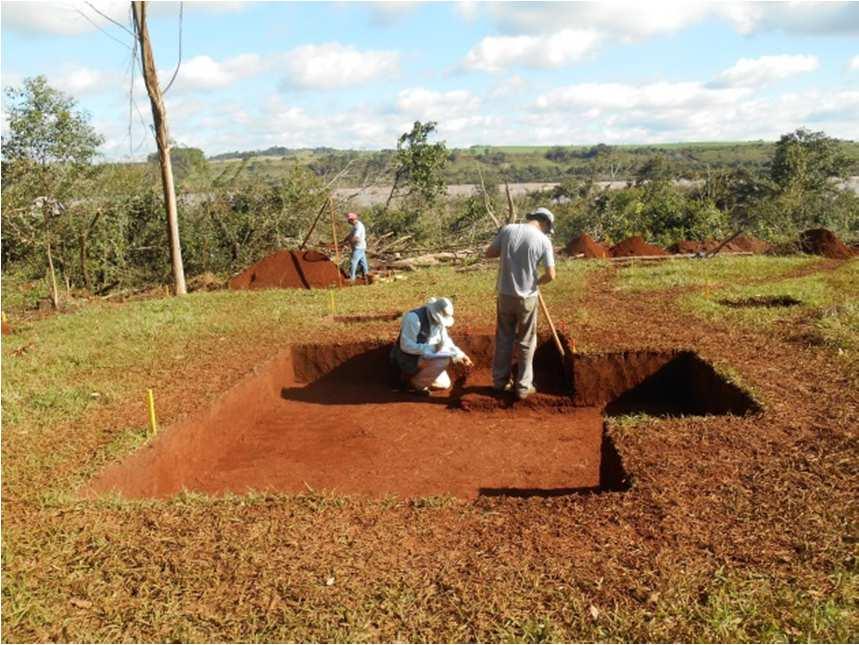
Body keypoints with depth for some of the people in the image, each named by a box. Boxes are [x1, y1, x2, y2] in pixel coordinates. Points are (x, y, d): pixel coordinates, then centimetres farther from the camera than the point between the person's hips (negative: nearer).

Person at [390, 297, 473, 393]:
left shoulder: (438, 319, -1)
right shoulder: (414, 318, -27)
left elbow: (446, 342, 13)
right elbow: (406, 345, -29)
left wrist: (460, 355, 4)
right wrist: (431, 349, -29)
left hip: (423, 357, 9)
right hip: (408, 360, -9)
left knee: (444, 384, 11)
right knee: (443, 360, -26)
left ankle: (416, 375, 18)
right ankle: (417, 381, -9)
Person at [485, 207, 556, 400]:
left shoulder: (508, 230, -4)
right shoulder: (543, 240, -10)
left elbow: (489, 253, 4)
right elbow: (550, 275, -10)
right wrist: (536, 282, 9)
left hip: (505, 295, 3)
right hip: (527, 297, -2)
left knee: (504, 339, 17)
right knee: (526, 343, 12)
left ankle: (500, 380, 25)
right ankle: (523, 386, 17)